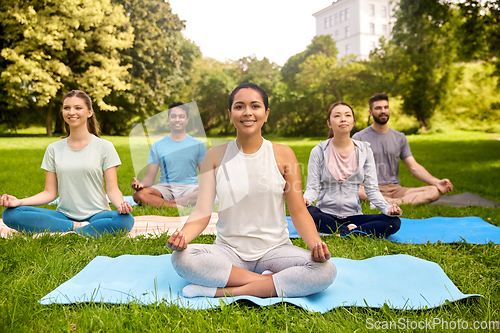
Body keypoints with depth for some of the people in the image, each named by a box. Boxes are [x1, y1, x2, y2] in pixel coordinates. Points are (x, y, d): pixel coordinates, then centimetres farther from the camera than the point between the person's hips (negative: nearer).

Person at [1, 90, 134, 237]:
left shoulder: (104, 147, 2)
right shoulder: (54, 149, 11)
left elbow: (112, 189, -2)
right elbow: (50, 192, 9)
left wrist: (121, 204, -24)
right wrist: (19, 201, -8)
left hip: (96, 216, -3)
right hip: (64, 216, 3)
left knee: (125, 220, -35)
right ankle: (78, 227, -18)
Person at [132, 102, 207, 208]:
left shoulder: (197, 145, 11)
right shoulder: (157, 146, 11)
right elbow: (150, 176, 7)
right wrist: (141, 184, -18)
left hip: (189, 187, 0)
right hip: (165, 188, 0)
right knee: (139, 194, -31)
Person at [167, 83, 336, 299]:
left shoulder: (283, 154, 0)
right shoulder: (214, 156, 2)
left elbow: (299, 211, 0)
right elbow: (202, 212, -4)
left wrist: (316, 243, -20)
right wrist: (183, 235, -25)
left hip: (275, 249, 0)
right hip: (228, 250, 1)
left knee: (326, 270, -27)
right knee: (181, 258, -29)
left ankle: (221, 291, -23)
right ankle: (280, 283, -19)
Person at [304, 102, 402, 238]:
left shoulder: (364, 150, 6)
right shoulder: (319, 151, 0)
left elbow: (372, 188, 4)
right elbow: (312, 187, -4)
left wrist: (387, 208, -15)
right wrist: (305, 199, -28)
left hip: (353, 215, 2)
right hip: (326, 214, -2)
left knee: (394, 222, -22)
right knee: (306, 212, -36)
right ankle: (352, 231, -21)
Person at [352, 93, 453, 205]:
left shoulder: (399, 138, 15)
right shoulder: (359, 138, 3)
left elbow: (414, 167, 13)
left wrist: (437, 182, -3)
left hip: (394, 188, 5)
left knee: (434, 191, -19)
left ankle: (391, 204, -34)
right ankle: (399, 202, -33)